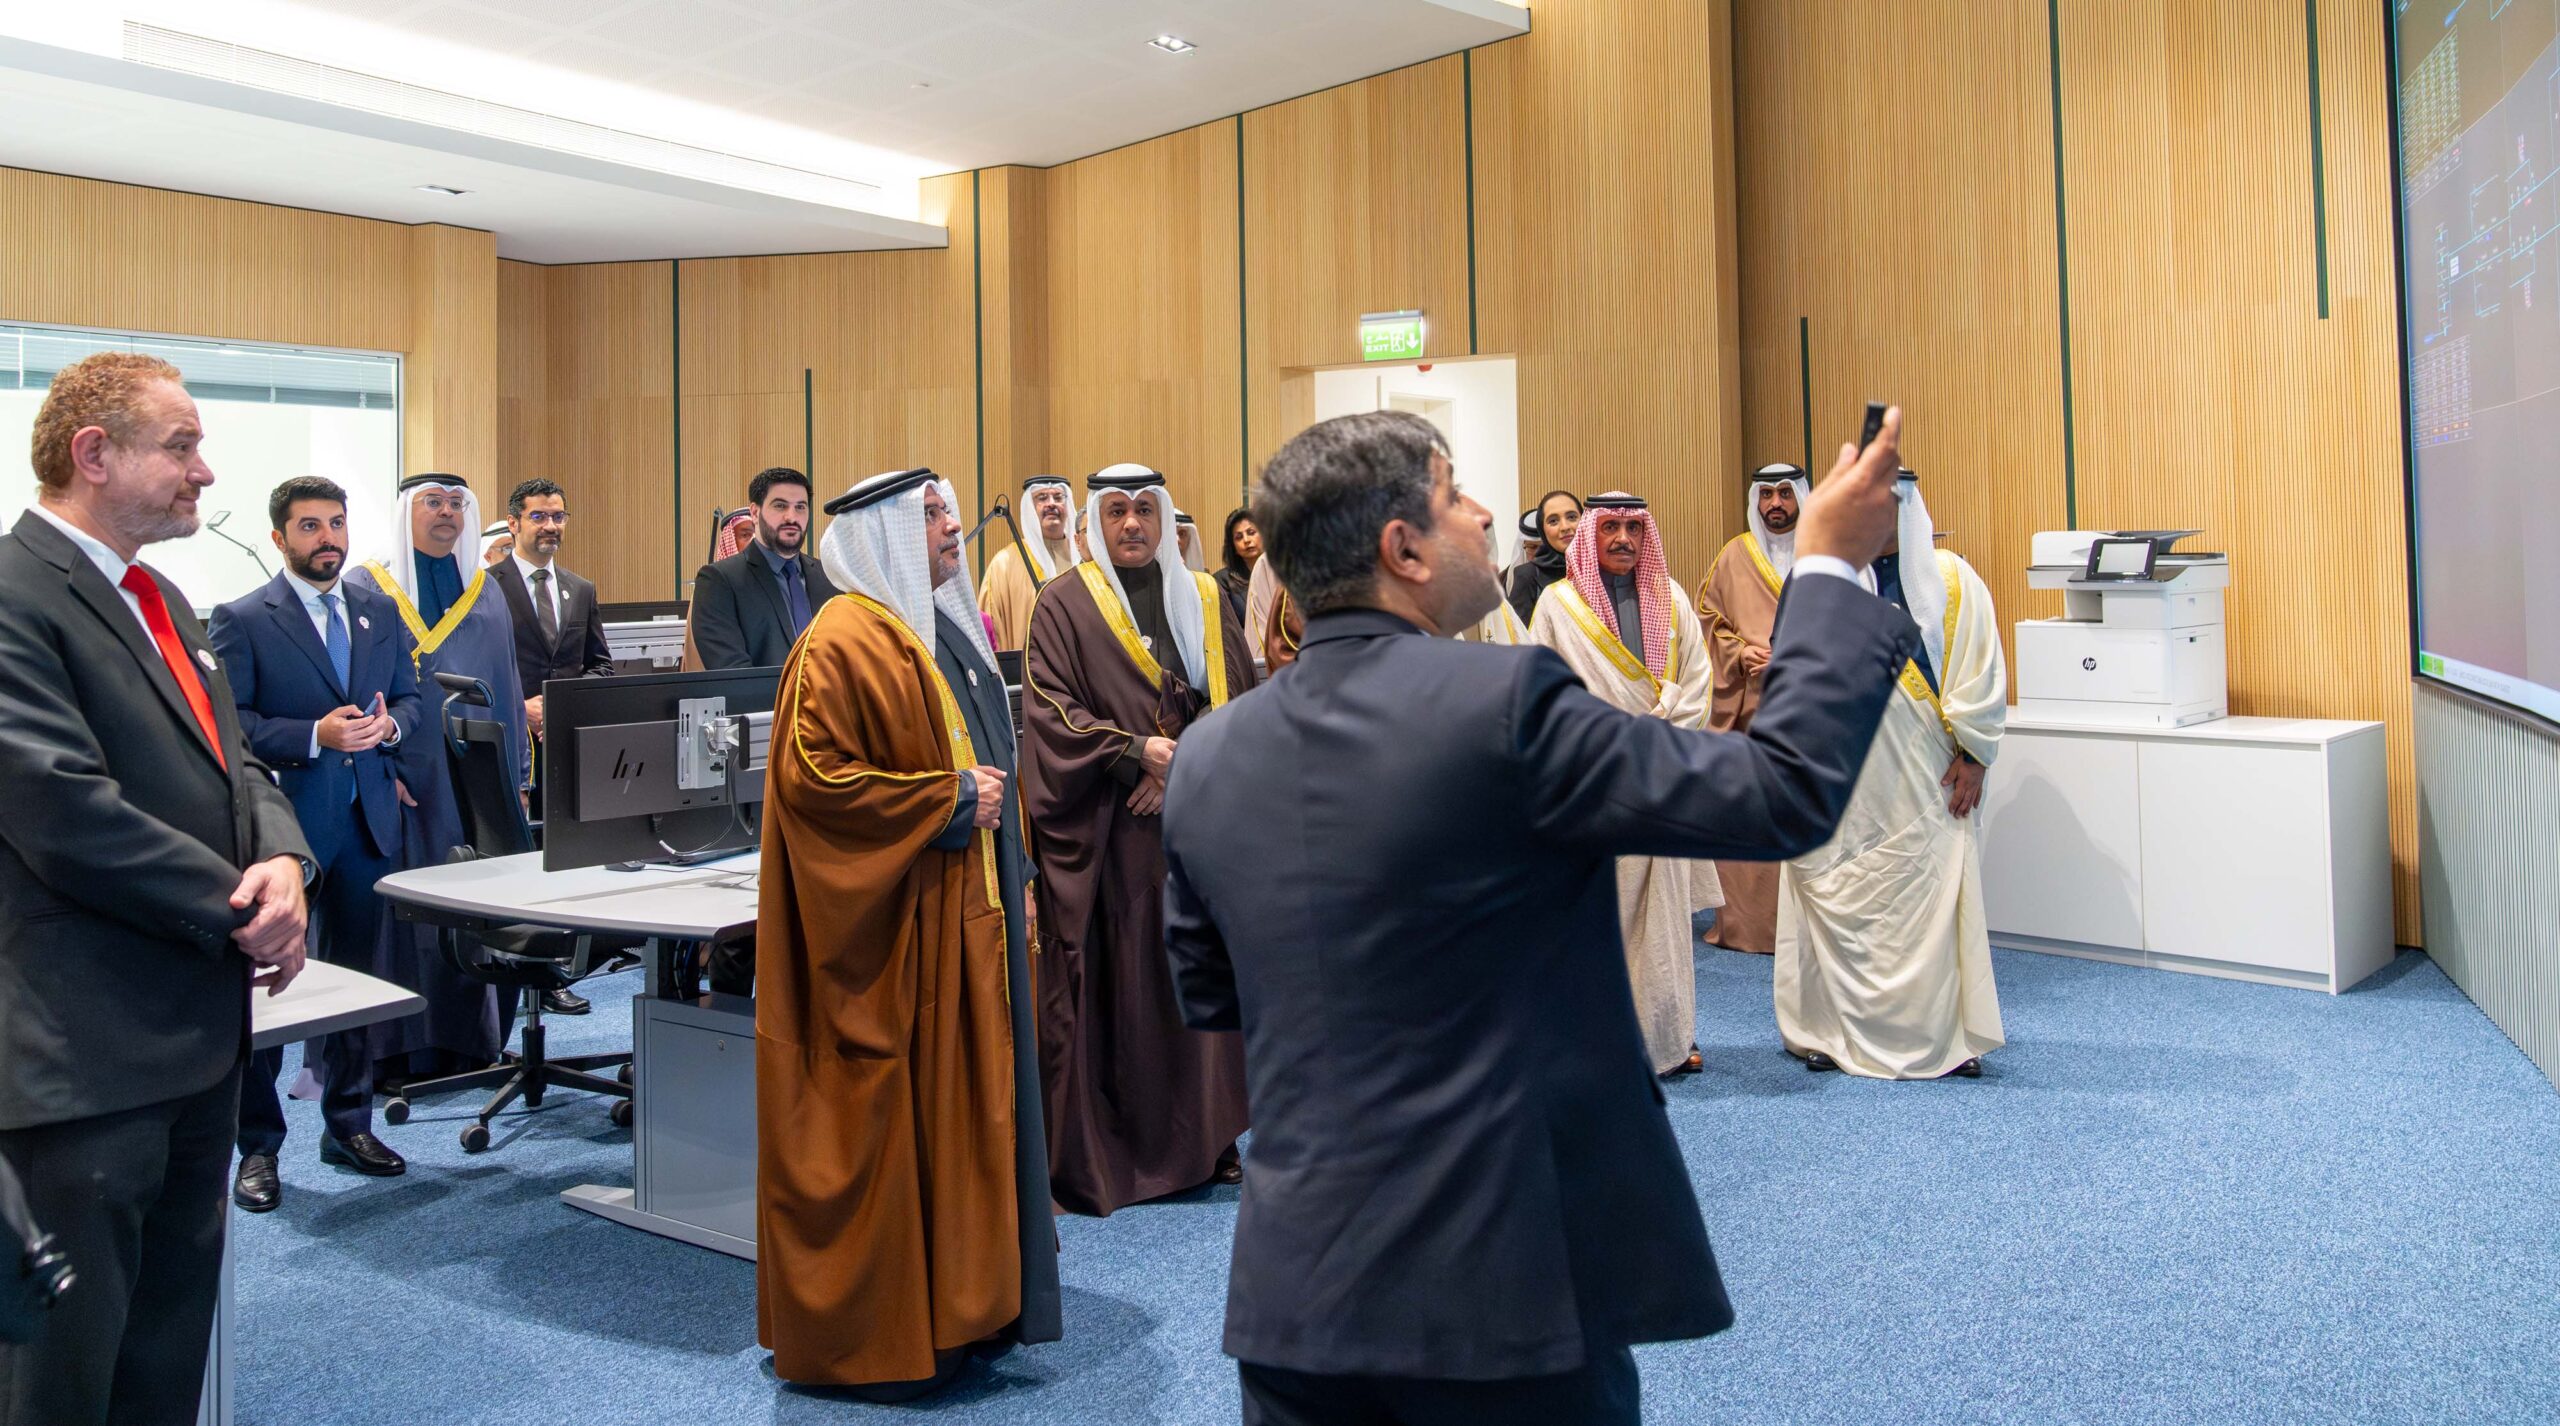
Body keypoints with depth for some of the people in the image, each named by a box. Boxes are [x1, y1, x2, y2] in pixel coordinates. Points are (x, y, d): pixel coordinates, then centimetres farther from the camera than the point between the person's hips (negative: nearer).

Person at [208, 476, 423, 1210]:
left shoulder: (380, 612, 11)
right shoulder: (243, 620, -5)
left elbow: (409, 696, 15)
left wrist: (390, 724, -7)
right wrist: (316, 735, -23)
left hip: (367, 820, 5)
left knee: (359, 978, 13)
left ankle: (348, 1125, 26)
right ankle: (258, 1148, 14)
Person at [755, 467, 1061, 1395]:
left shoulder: (943, 629, 15)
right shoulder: (846, 642, -14)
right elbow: (811, 776, -22)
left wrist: (1012, 870, 16)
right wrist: (949, 801, -18)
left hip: (965, 909, 10)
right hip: (891, 924, -9)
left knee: (961, 1099, 14)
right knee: (888, 1116, -1)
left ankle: (956, 1302, 27)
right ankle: (877, 1333, 13)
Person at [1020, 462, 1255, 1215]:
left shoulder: (1205, 599, 12)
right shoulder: (1064, 605, 2)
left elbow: (1236, 698, 6)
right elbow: (1050, 709, -6)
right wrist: (1137, 751, -16)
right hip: (1106, 836, -3)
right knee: (1111, 990, -2)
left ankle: (1205, 1139, 17)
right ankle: (1102, 1153, 8)